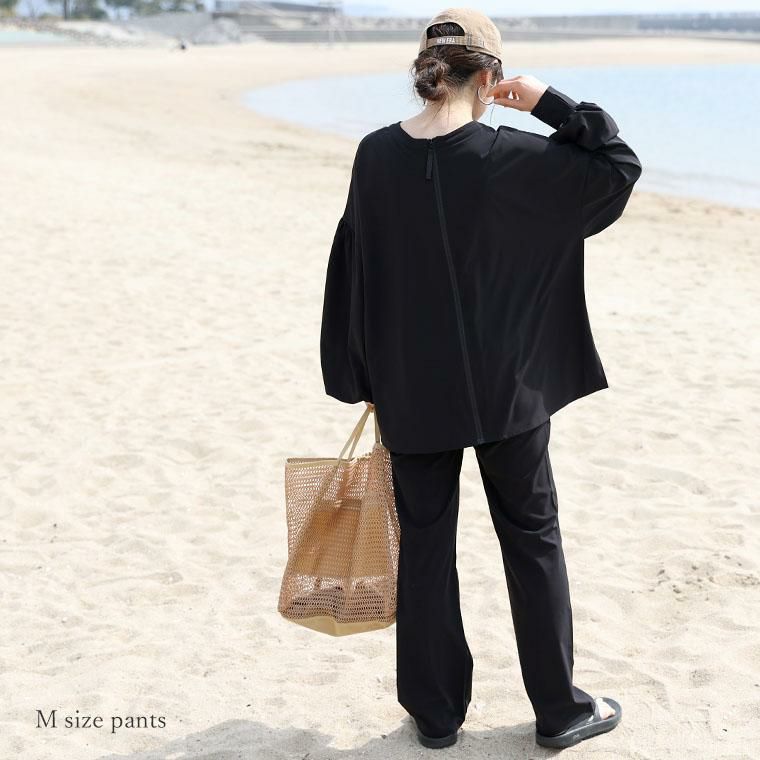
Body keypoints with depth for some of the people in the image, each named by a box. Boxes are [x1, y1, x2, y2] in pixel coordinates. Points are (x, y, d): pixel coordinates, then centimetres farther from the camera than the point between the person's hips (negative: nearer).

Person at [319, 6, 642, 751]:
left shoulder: (375, 155, -5)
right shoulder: (509, 157, -15)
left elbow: (352, 272, 1)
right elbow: (619, 165, -6)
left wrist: (363, 380, 10)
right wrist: (546, 100, -5)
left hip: (411, 390, 3)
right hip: (503, 387, -2)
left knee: (424, 542, 13)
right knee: (532, 537, 13)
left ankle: (435, 712, 22)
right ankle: (559, 710, 23)